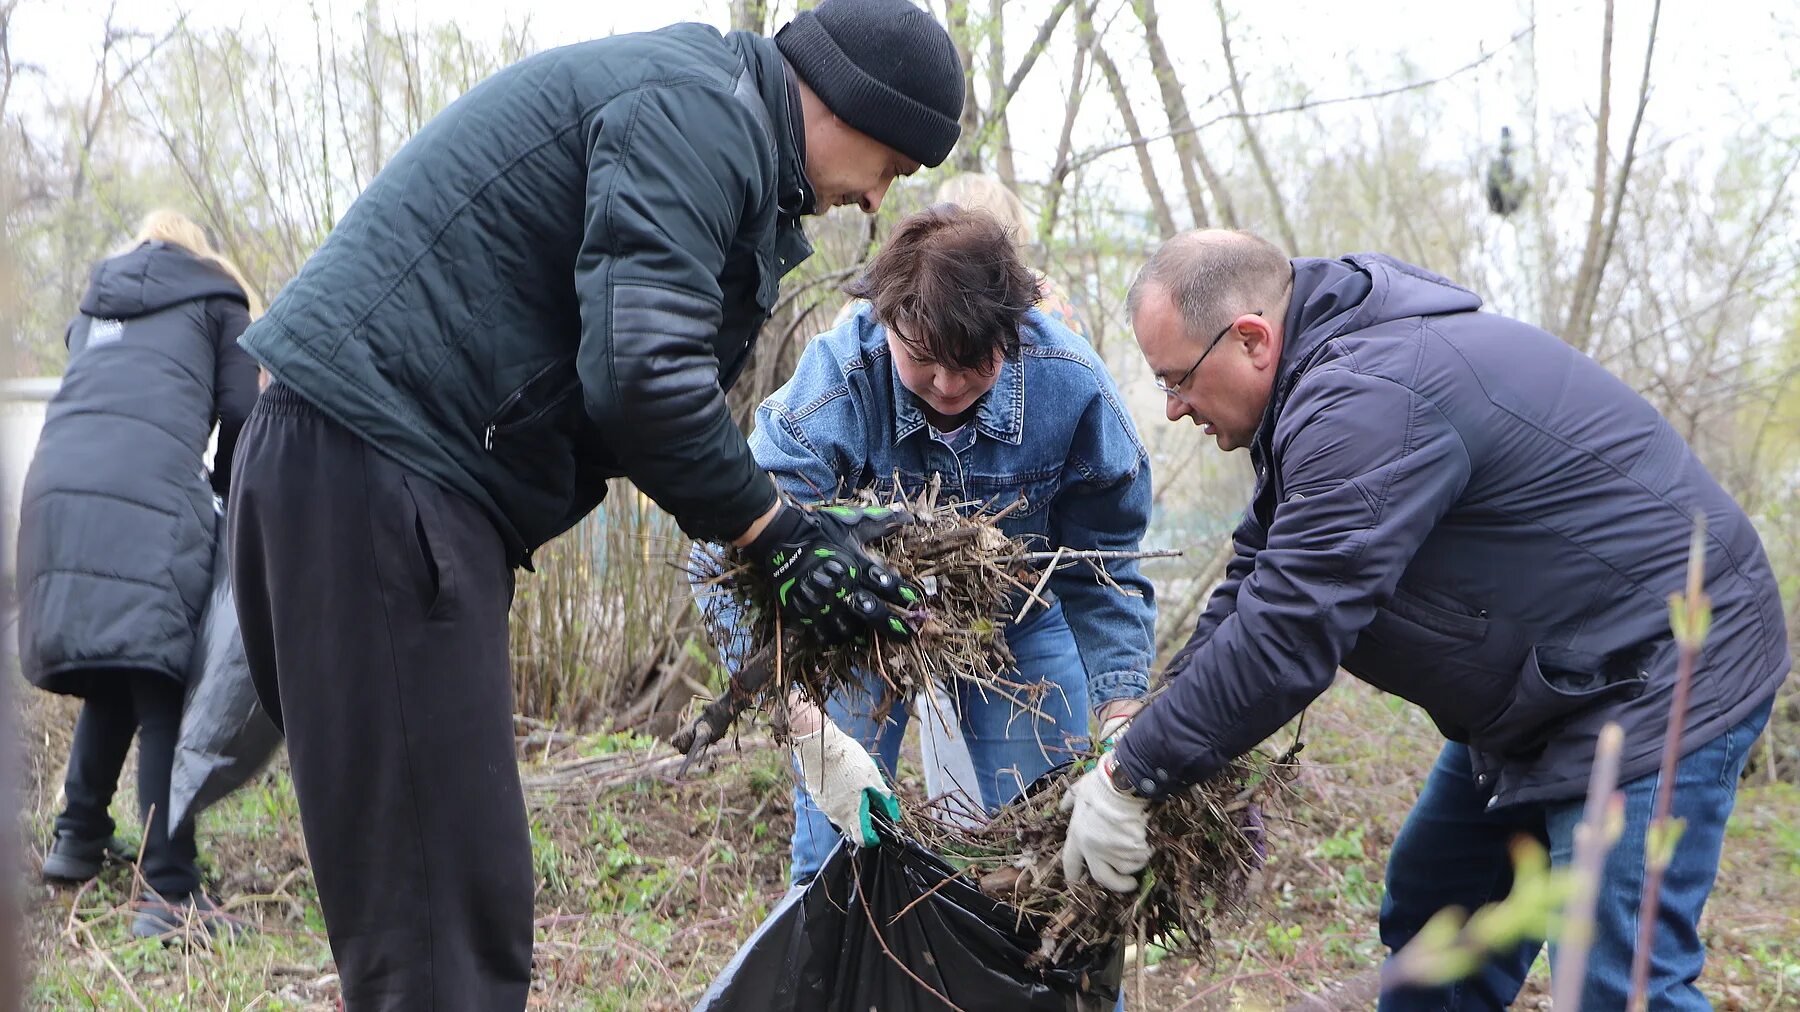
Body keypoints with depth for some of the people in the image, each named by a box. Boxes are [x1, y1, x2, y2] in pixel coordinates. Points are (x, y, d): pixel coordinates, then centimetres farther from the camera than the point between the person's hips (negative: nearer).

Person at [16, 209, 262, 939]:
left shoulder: (95, 309, 34)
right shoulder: (216, 299, 19)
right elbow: (239, 412, 8)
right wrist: (228, 494, 24)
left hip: (56, 491, 5)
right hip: (150, 498, -5)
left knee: (109, 680, 20)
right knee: (162, 690, -8)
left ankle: (78, 839, 28)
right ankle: (169, 892, -13)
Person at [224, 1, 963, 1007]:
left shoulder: (708, 123, 22)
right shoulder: (701, 107, -11)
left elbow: (637, 392, 21)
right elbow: (644, 374, -23)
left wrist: (794, 530, 11)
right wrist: (776, 530, -9)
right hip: (373, 464, -11)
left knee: (460, 885, 14)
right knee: (445, 921, -9)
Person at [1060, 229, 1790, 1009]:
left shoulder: (1366, 402, -29)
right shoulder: (1322, 372, 5)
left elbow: (1284, 635, -31)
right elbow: (1258, 576, 11)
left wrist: (1133, 775, -22)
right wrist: (1154, 721, 1)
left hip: (1663, 673, -11)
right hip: (1551, 681, 11)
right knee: (1432, 913, 16)